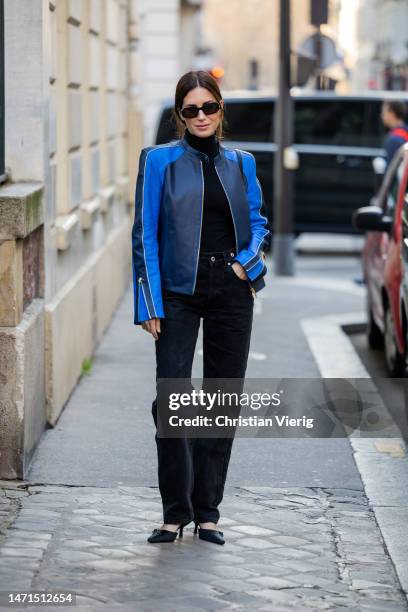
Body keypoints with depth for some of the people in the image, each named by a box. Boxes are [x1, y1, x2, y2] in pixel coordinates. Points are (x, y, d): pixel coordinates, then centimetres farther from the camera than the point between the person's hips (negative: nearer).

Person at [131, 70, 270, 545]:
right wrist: (150, 305, -9)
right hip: (179, 291, -3)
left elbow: (257, 222, 18)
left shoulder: (241, 164, 10)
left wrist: (247, 261, -3)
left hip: (232, 291, 3)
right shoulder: (160, 161, 0)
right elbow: (146, 236, -2)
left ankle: (207, 510, 15)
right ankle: (175, 512, 2)